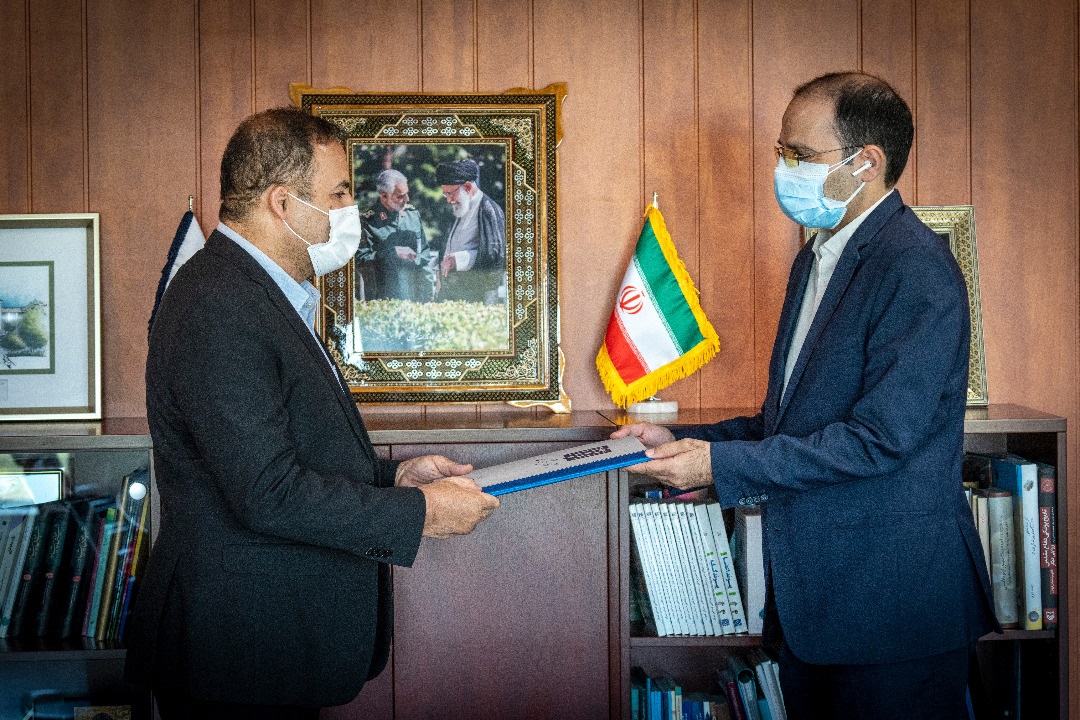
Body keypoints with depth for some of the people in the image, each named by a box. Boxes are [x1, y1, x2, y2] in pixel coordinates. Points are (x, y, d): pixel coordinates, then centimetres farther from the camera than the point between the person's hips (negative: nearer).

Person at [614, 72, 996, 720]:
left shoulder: (917, 268, -16)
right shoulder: (817, 259, 14)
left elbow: (880, 436, -23)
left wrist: (723, 464, -20)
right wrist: (686, 443, 6)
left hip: (892, 599, -9)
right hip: (809, 594, 9)